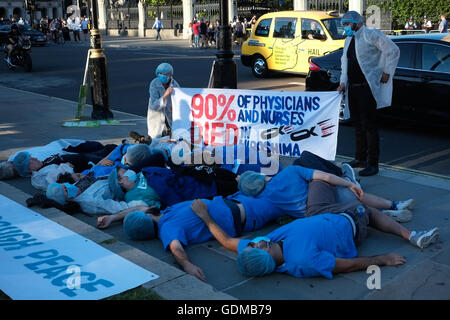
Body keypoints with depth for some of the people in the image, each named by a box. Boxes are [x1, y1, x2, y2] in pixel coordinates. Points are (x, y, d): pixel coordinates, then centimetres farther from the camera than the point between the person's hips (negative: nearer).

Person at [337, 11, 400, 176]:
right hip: (352, 88, 9)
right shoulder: (348, 40, 18)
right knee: (358, 125, 15)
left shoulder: (371, 35, -9)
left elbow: (393, 50, -11)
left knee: (369, 126, -7)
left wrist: (386, 73, -10)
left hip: (367, 88, -9)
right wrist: (343, 82, 15)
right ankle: (360, 158, 25)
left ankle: (372, 164, -3)